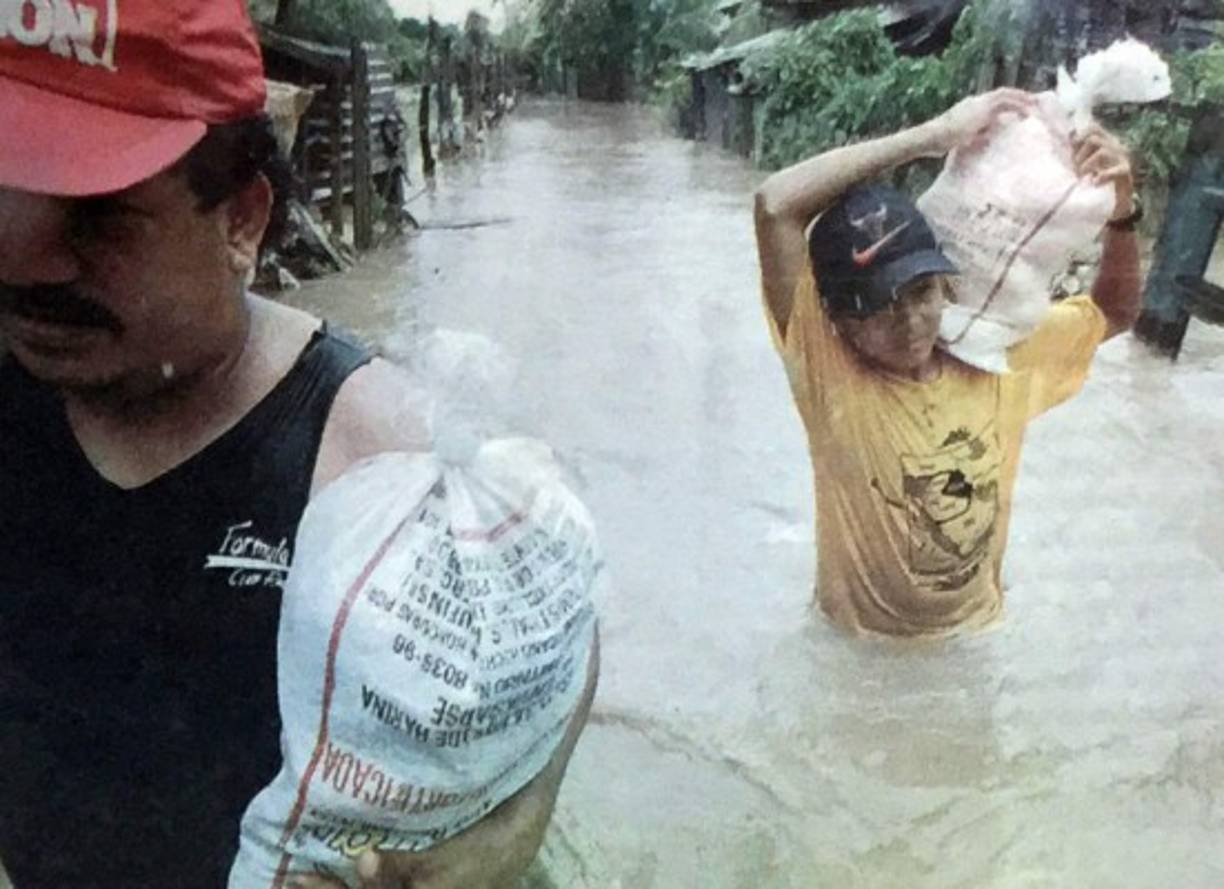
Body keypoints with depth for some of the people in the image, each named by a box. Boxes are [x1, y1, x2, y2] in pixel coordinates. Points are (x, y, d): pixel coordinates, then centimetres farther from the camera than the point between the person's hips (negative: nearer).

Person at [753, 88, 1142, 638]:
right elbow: (775, 206, -41)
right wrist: (936, 134, -36)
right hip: (858, 642, -4)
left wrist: (1119, 211, -17)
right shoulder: (828, 373, -28)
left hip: (971, 634, 4)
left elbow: (1114, 313, 3)